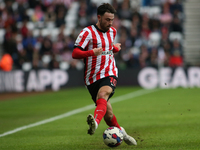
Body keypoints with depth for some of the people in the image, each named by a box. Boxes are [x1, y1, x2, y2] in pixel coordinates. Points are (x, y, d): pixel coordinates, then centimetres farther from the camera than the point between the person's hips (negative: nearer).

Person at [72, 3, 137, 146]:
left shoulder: (112, 31, 13)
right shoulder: (88, 32, -6)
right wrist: (92, 52, -30)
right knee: (107, 112, 1)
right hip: (93, 78, -1)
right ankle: (120, 132, 28)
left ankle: (95, 122, -56)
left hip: (110, 74, 1)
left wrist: (115, 47, 9)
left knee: (103, 94, -32)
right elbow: (75, 53, -13)